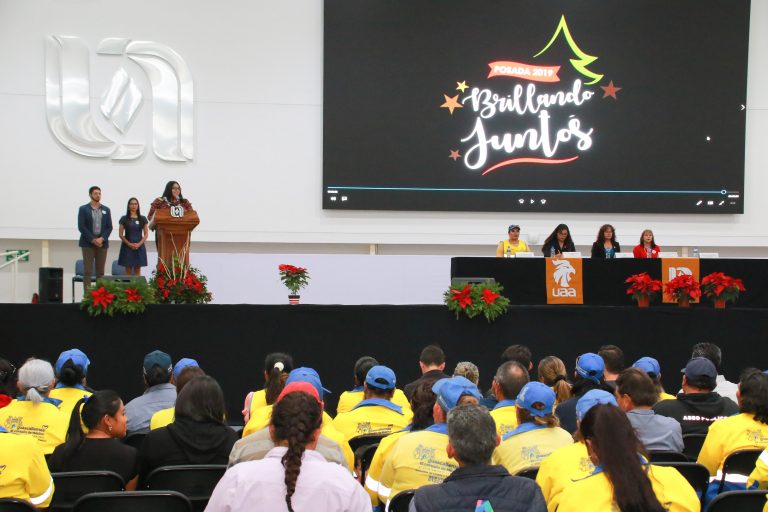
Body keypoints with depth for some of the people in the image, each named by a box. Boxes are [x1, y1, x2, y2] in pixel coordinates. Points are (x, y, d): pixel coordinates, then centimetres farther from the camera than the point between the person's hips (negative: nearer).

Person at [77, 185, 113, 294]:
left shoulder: (106, 210, 12)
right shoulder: (83, 209, 3)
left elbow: (109, 227, 7)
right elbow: (81, 227, -5)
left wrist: (102, 239, -9)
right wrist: (92, 240, -12)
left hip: (102, 243, 3)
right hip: (88, 243, -3)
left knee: (100, 272, 3)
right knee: (87, 271, -4)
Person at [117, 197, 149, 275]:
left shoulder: (143, 219, 6)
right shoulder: (124, 219, 3)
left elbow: (146, 234, 6)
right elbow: (121, 235, 2)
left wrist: (139, 244, -10)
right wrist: (129, 244, -11)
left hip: (139, 247, 1)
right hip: (127, 247, -1)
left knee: (137, 270, 2)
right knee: (128, 270, -1)